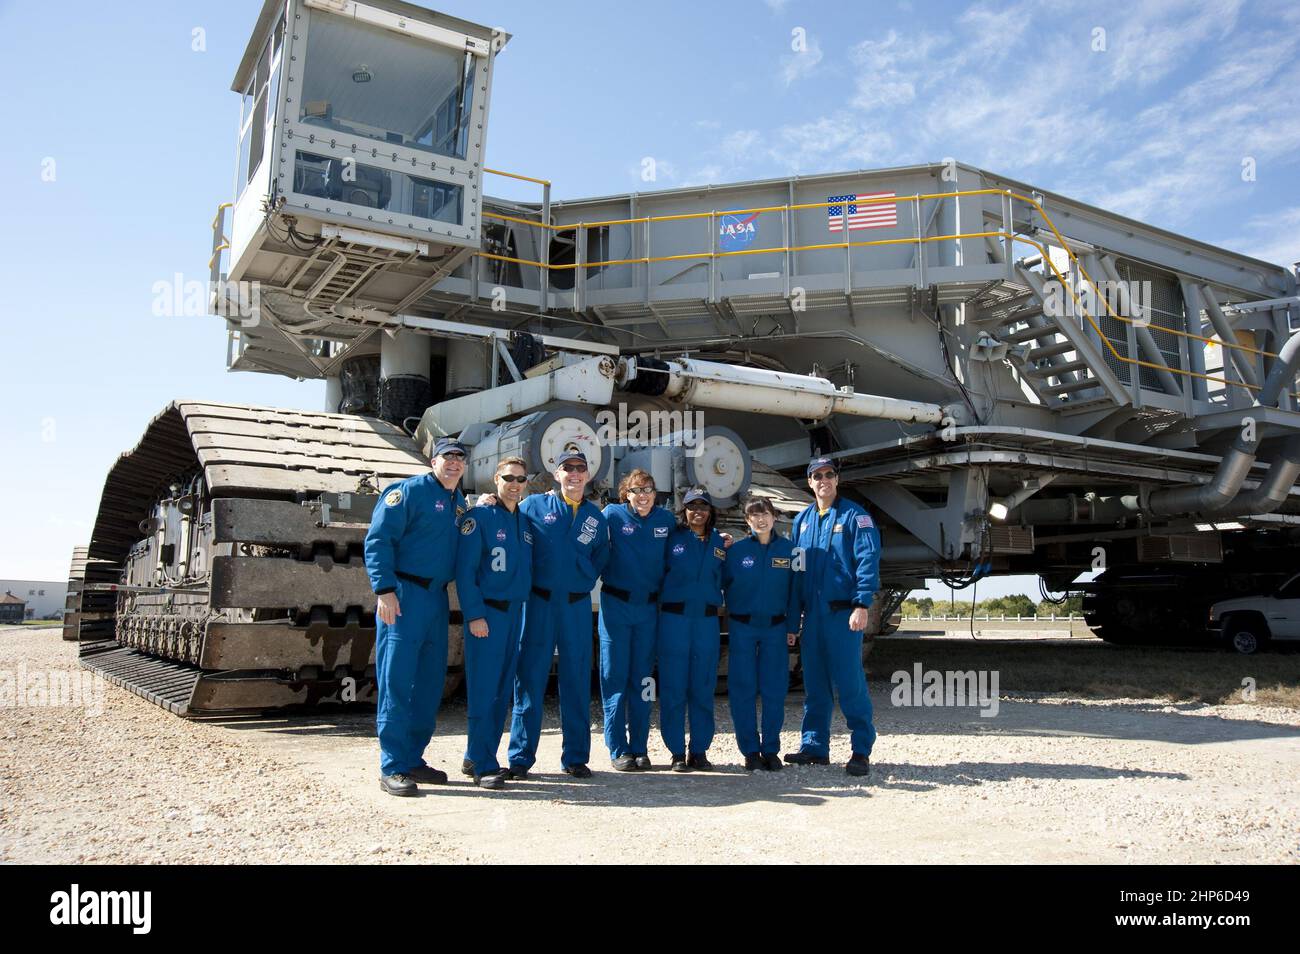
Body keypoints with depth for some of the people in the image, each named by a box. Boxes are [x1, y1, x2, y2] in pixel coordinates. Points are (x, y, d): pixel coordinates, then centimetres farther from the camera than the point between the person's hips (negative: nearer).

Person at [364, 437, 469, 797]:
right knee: (396, 681, -5)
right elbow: (377, 540, -11)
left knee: (430, 683, 10)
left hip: (437, 598, 8)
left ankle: (413, 759, 21)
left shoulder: (459, 502, 17)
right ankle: (392, 768, 1)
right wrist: (385, 590, -19)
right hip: (404, 595, -8)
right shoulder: (408, 491, -5)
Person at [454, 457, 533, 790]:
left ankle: (477, 756, 21)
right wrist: (474, 615, -16)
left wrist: (524, 606, 10)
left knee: (502, 690, 10)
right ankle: (483, 766, -1)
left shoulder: (525, 521, 14)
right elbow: (465, 570, -11)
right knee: (484, 690, -6)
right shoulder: (480, 517, -6)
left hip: (515, 612, 7)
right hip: (486, 613, -7)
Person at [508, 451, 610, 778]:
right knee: (530, 677, -1)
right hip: (539, 603, -3)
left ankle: (575, 757, 15)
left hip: (577, 606, 3)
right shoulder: (534, 505, 2)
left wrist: (586, 579, 10)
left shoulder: (595, 516, 12)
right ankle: (520, 757, 8)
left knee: (577, 680, 6)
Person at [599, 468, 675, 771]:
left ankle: (640, 748, 17)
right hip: (616, 606, -3)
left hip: (649, 609, 3)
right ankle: (618, 750, 9)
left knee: (642, 678, 8)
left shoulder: (666, 519, 4)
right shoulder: (612, 515, -4)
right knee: (615, 677, 1)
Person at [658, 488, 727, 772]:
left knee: (703, 688, 5)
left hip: (707, 621, 3)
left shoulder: (720, 543, 11)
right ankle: (677, 752, 8)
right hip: (674, 618, -2)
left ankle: (700, 751, 15)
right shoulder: (672, 539, 2)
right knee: (673, 687, -1)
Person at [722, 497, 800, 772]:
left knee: (774, 690, 3)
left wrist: (792, 627, 2)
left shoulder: (788, 549, 2)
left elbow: (793, 590, 4)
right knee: (743, 689, 0)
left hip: (775, 628, 1)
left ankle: (771, 749, 15)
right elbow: (721, 583, 8)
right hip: (742, 628, -1)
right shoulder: (737, 550, -1)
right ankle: (750, 751, 11)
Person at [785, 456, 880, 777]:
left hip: (843, 612, -5)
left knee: (850, 682, -4)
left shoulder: (855, 516, -1)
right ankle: (814, 747, 20)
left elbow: (868, 560, -9)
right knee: (814, 683, 10)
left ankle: (861, 751, 5)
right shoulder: (802, 520, 14)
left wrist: (862, 605, -18)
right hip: (812, 614, 5)